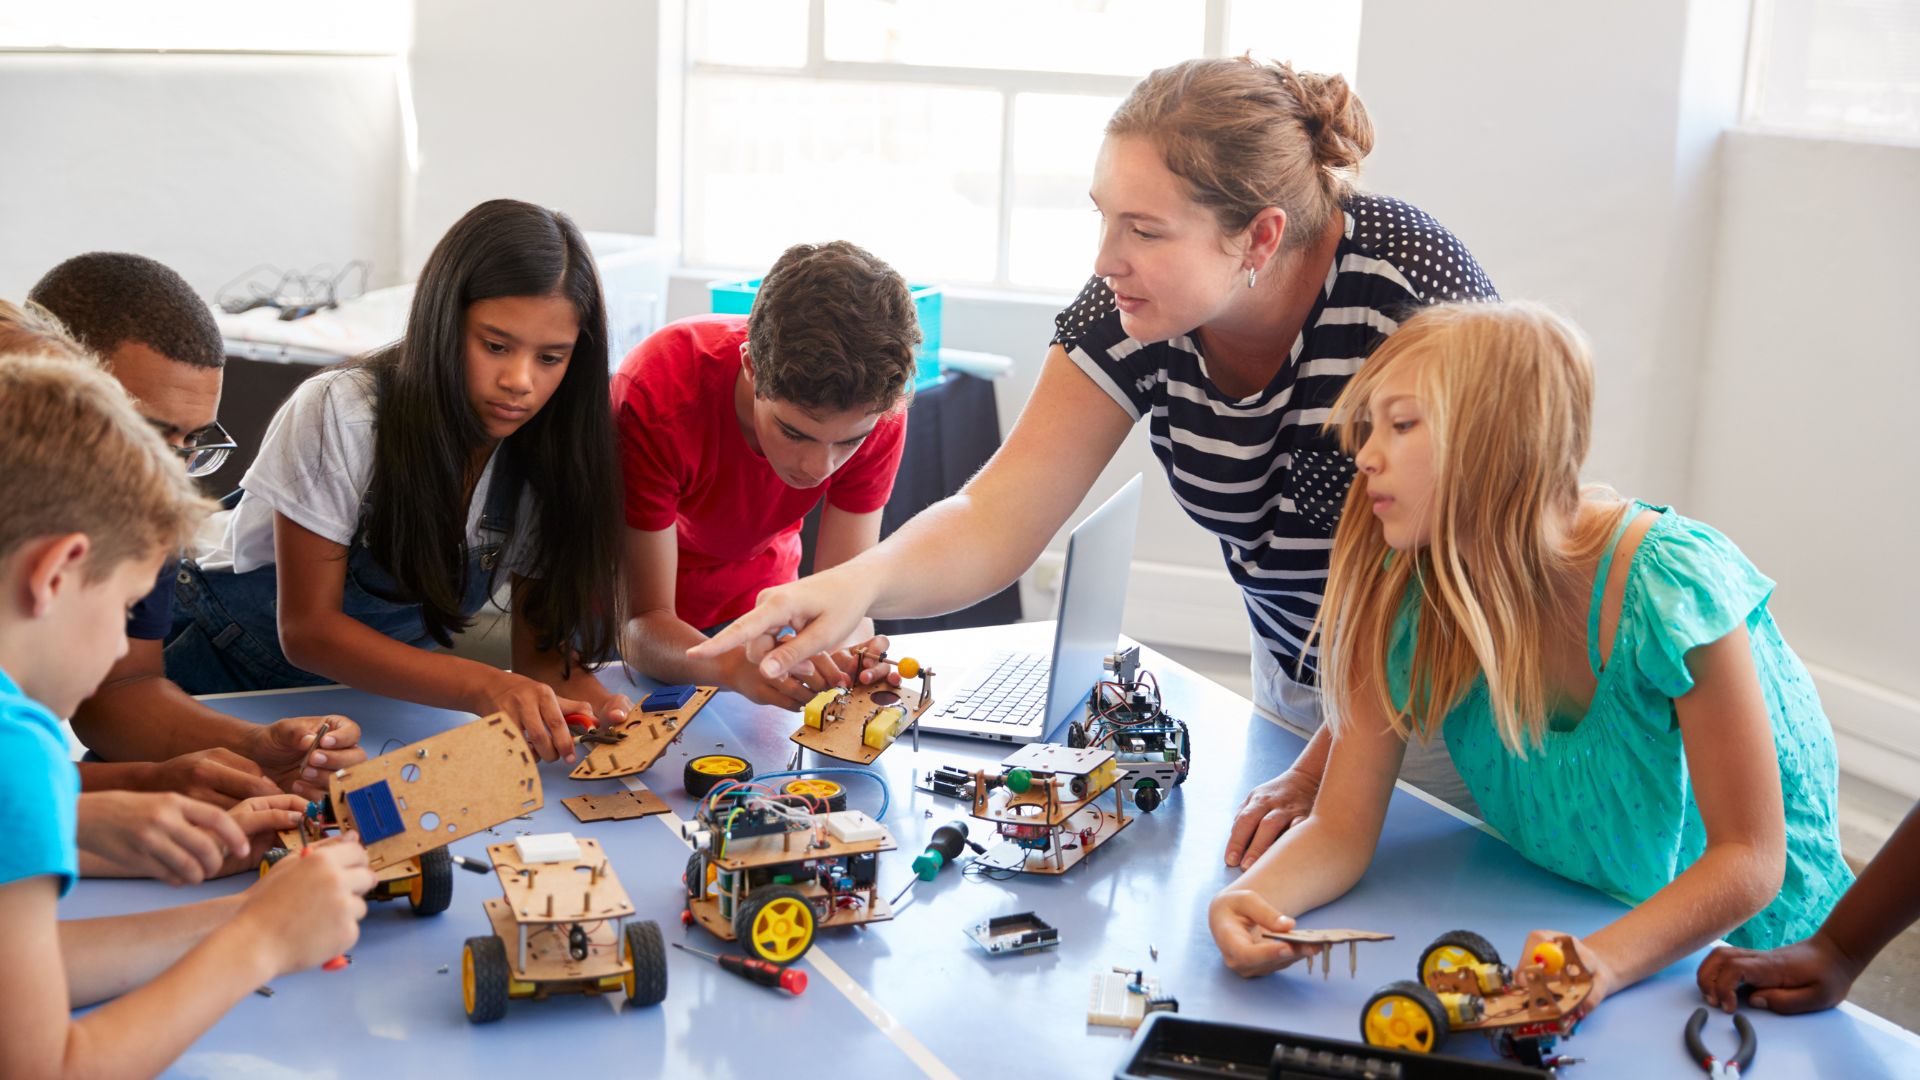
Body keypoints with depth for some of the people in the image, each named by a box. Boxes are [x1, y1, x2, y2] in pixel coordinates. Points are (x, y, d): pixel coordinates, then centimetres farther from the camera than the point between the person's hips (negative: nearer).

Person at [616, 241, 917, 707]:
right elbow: (642, 623, -33)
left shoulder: (875, 410, -25)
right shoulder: (658, 393, -35)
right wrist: (736, 666, -53)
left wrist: (845, 653, -46)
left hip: (757, 594, 3)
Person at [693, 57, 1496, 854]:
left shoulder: (1410, 279, -30)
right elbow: (995, 521, -21)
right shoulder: (1127, 317, -18)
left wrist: (1322, 770, -25)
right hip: (1296, 679, 4)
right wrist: (857, 584, -42)